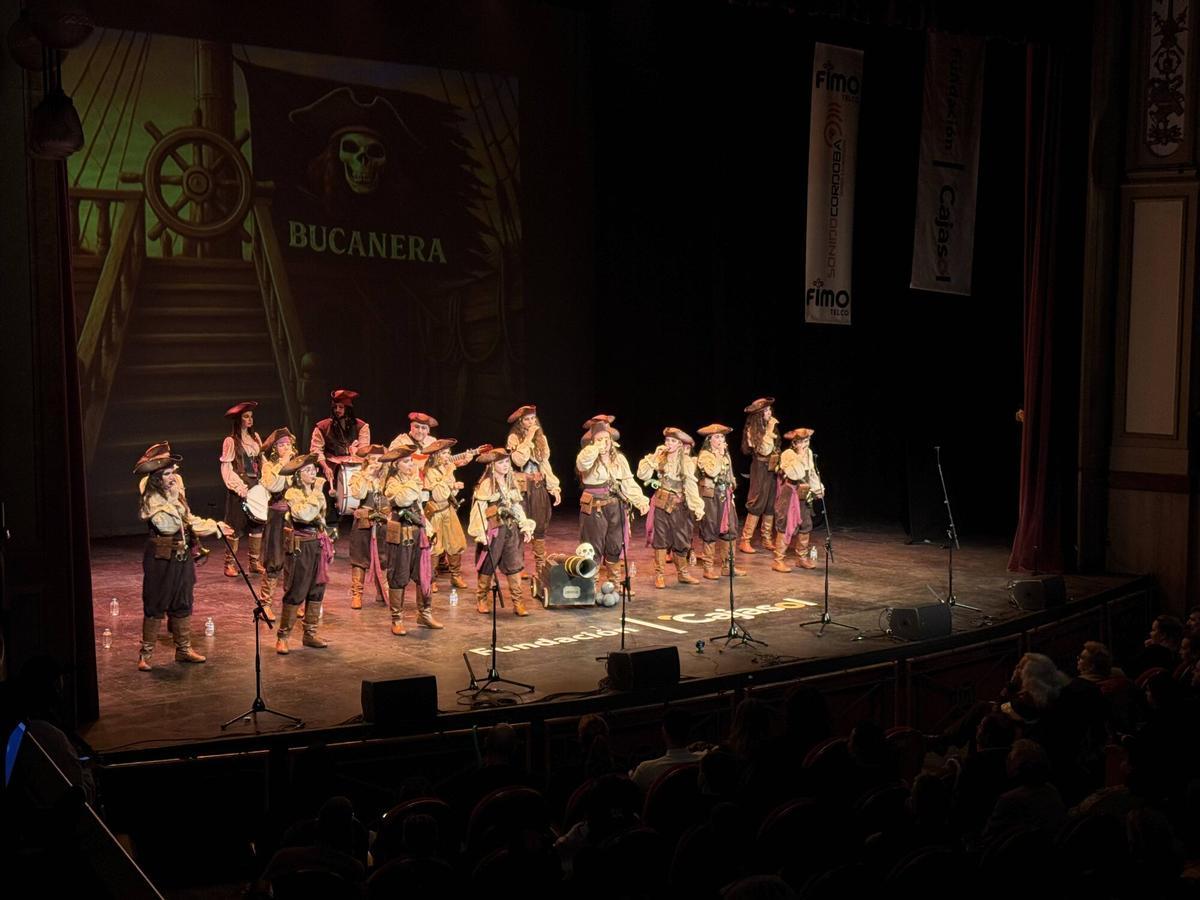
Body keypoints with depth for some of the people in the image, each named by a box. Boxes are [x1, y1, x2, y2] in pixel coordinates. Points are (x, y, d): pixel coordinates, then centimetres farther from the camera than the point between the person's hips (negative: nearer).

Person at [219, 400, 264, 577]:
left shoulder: (255, 437, 11)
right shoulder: (231, 441, -6)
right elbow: (226, 468, -9)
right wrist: (240, 487, -16)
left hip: (255, 485, 6)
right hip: (240, 487, -6)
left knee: (257, 523, 6)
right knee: (236, 525, -2)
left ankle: (255, 563, 14)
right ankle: (230, 564, 7)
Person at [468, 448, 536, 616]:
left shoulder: (511, 482, 11)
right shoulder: (486, 484, -8)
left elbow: (517, 507, 15)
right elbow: (479, 509, -13)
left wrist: (526, 527, 10)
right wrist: (481, 533, -20)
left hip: (511, 529, 5)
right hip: (494, 529, -5)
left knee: (514, 565, 2)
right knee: (488, 566, 4)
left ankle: (518, 602, 5)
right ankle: (482, 600, 18)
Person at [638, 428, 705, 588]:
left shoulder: (687, 462, -1)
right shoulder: (659, 458, 0)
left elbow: (691, 486, -3)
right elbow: (642, 475, -6)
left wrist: (697, 507, -9)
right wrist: (653, 457, -12)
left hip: (679, 504, 0)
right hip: (661, 503, 0)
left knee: (681, 539, 5)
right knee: (660, 539, 2)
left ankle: (682, 573, 21)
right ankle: (659, 574, 8)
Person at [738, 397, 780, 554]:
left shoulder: (771, 426, 8)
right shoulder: (752, 430, -10)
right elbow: (764, 450, -17)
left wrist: (780, 464, 7)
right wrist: (770, 430, -14)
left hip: (773, 468, 6)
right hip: (760, 468, -6)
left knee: (771, 504, 8)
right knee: (757, 503, -8)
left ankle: (767, 540, 15)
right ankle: (745, 541, -3)